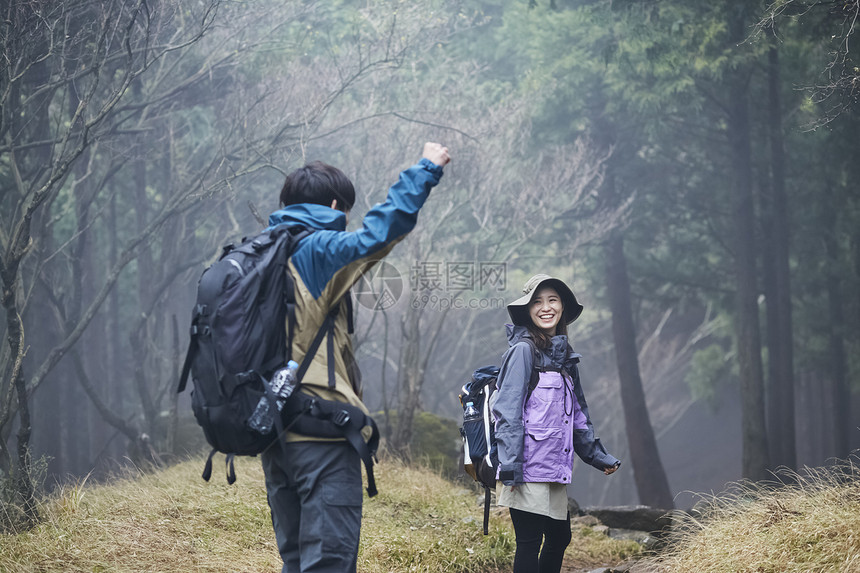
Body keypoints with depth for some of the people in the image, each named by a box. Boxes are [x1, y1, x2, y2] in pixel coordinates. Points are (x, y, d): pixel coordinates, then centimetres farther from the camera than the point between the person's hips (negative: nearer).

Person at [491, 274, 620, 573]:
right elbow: (508, 411, -13)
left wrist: (598, 456, 26)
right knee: (529, 543, -6)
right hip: (529, 468, -8)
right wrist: (510, 466, -19)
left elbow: (577, 412, 25)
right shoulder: (524, 350, -8)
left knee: (559, 539, 13)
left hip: (554, 471, 8)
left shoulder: (564, 354, 16)